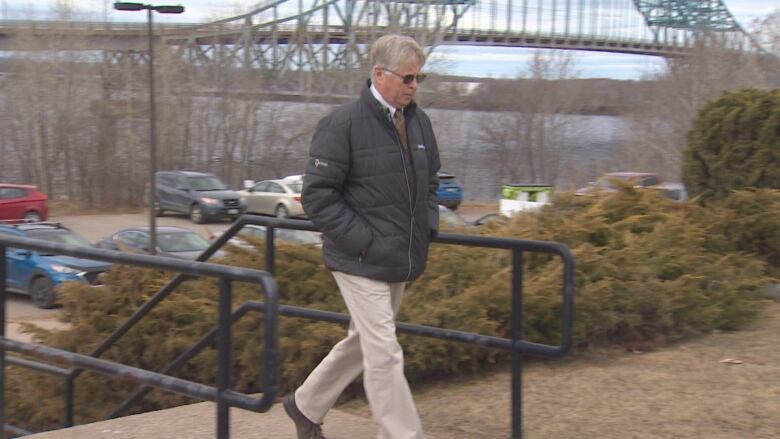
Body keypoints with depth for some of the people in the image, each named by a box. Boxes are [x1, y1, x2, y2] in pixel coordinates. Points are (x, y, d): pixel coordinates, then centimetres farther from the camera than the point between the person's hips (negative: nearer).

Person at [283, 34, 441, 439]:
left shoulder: (419, 122, 7)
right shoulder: (343, 125, -15)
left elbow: (429, 182, 23)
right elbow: (317, 195, -15)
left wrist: (427, 228, 7)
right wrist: (364, 242, -19)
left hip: (401, 261, 8)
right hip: (361, 263, -8)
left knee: (363, 343, 20)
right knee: (385, 356, -8)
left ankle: (305, 406, 38)